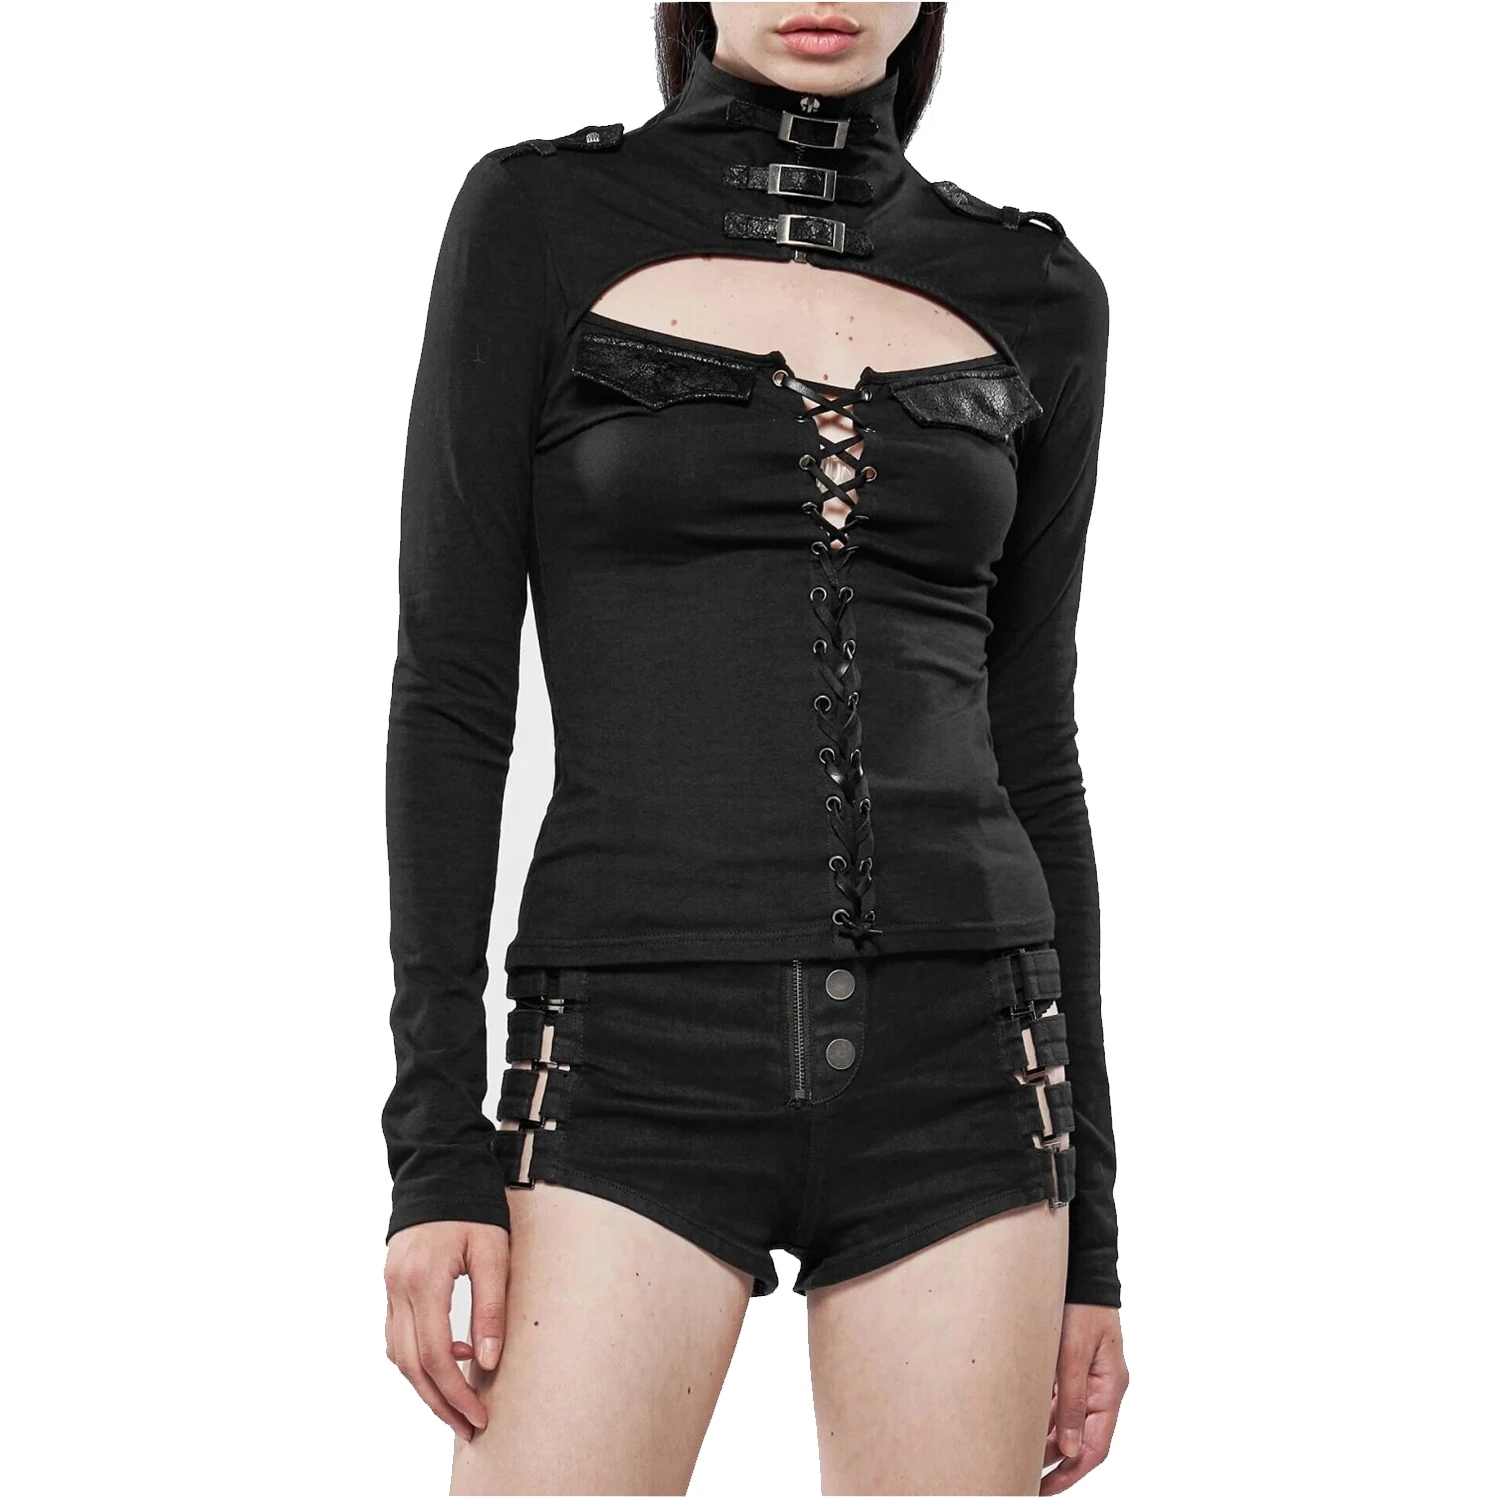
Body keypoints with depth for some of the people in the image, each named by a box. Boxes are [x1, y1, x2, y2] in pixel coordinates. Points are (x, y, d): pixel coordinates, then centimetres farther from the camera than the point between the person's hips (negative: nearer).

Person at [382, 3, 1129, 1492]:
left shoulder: (1034, 293, 10)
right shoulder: (541, 218, 3)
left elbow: (1033, 745, 13)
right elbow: (451, 688, 0)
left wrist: (1087, 1218, 11)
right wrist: (436, 1144, -8)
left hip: (958, 1061, 3)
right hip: (633, 1066, -2)